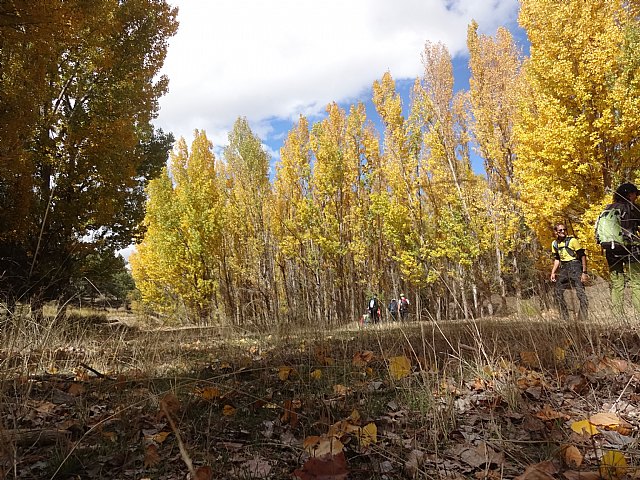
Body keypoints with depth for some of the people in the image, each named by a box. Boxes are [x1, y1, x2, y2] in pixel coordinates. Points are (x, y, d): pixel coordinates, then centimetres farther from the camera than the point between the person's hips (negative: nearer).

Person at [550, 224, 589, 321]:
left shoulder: (572, 240, -8)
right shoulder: (554, 244, 10)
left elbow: (583, 256, -7)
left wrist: (584, 272, -12)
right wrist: (553, 272, 11)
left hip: (575, 266, -6)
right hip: (563, 268, 7)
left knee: (580, 292, -11)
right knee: (558, 292, 5)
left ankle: (583, 317, -5)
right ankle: (564, 317, 15)